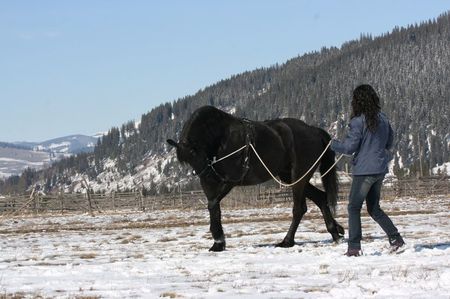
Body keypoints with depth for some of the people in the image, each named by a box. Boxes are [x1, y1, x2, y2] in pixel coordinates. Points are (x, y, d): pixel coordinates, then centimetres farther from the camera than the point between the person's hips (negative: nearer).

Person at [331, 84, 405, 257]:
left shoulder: (358, 121, -15)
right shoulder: (383, 119, 6)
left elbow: (349, 147, -13)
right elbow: (390, 142, 17)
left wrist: (334, 145, 4)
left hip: (364, 170, -7)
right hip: (381, 169, 7)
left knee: (354, 208, 1)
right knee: (374, 208, 19)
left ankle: (354, 247, -4)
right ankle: (395, 238, 12)